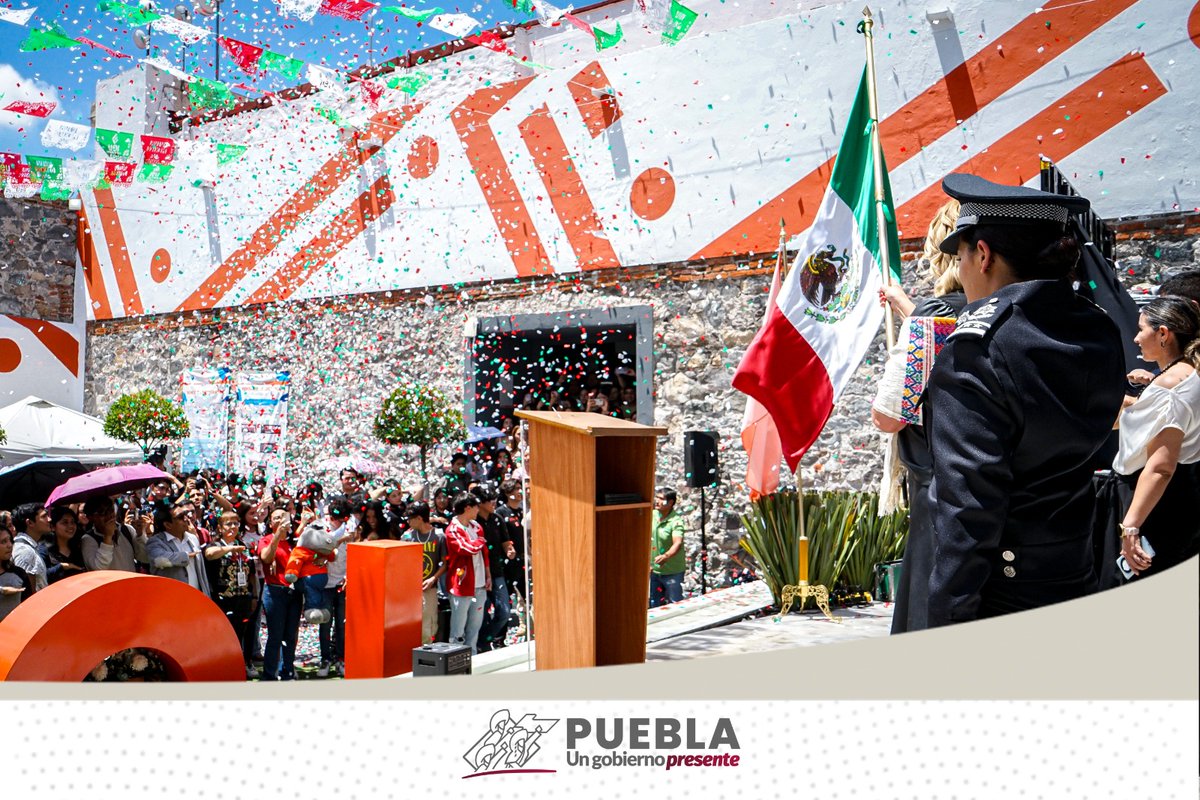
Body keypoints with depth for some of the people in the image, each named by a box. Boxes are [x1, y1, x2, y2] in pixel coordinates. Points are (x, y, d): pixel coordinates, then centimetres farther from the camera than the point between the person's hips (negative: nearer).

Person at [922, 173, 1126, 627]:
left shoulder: (975, 348, -20)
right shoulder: (1100, 336, 3)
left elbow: (968, 503, -23)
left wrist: (947, 619, -17)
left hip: (996, 599, -8)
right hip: (1077, 587, 8)